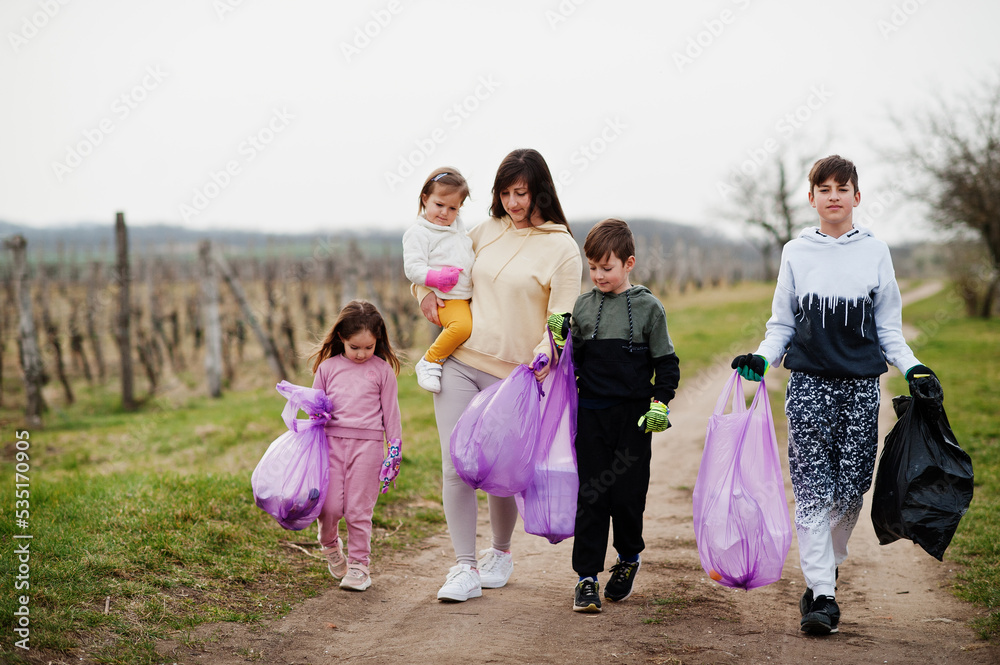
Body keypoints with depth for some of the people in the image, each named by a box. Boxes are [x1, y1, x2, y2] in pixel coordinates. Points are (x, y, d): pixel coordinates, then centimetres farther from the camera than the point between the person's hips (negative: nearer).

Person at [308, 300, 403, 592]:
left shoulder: (382, 370, 4)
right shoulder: (327, 367, 8)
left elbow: (390, 411, 8)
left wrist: (395, 448, 6)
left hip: (367, 444, -1)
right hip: (333, 441, 1)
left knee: (359, 509, 0)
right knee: (330, 506, -5)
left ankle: (359, 565, 12)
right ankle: (329, 544, 26)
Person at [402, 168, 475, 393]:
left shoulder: (458, 227, 18)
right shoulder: (418, 233, -6)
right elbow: (412, 268, -12)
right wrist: (435, 277, -25)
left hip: (469, 293, 8)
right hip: (446, 298, -8)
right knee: (461, 325, -33)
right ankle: (429, 362, -16)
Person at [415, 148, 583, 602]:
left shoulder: (562, 249, -4)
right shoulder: (487, 232, 10)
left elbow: (563, 316, -8)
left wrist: (545, 354, -27)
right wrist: (424, 289, 9)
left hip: (511, 376, -3)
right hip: (459, 364, 4)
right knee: (455, 467, -5)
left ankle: (501, 553, 31)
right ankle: (465, 568, 2)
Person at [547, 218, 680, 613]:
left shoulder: (648, 307, -2)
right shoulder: (583, 305, 6)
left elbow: (666, 362, 2)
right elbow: (574, 360, 11)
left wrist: (660, 403, -7)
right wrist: (561, 337, -7)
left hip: (633, 416, -2)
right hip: (591, 413, 2)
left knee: (628, 494, 3)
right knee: (590, 496, 1)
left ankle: (629, 558, 29)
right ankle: (587, 577, 7)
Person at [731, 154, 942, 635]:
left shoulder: (875, 252, 8)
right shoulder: (796, 253, 8)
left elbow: (888, 329, 11)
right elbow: (782, 324, 11)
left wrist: (911, 367, -3)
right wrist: (762, 358, -7)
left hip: (861, 385, 1)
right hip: (808, 384, -1)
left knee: (850, 489, 1)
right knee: (813, 492, -7)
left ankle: (827, 568, 23)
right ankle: (822, 596, -6)